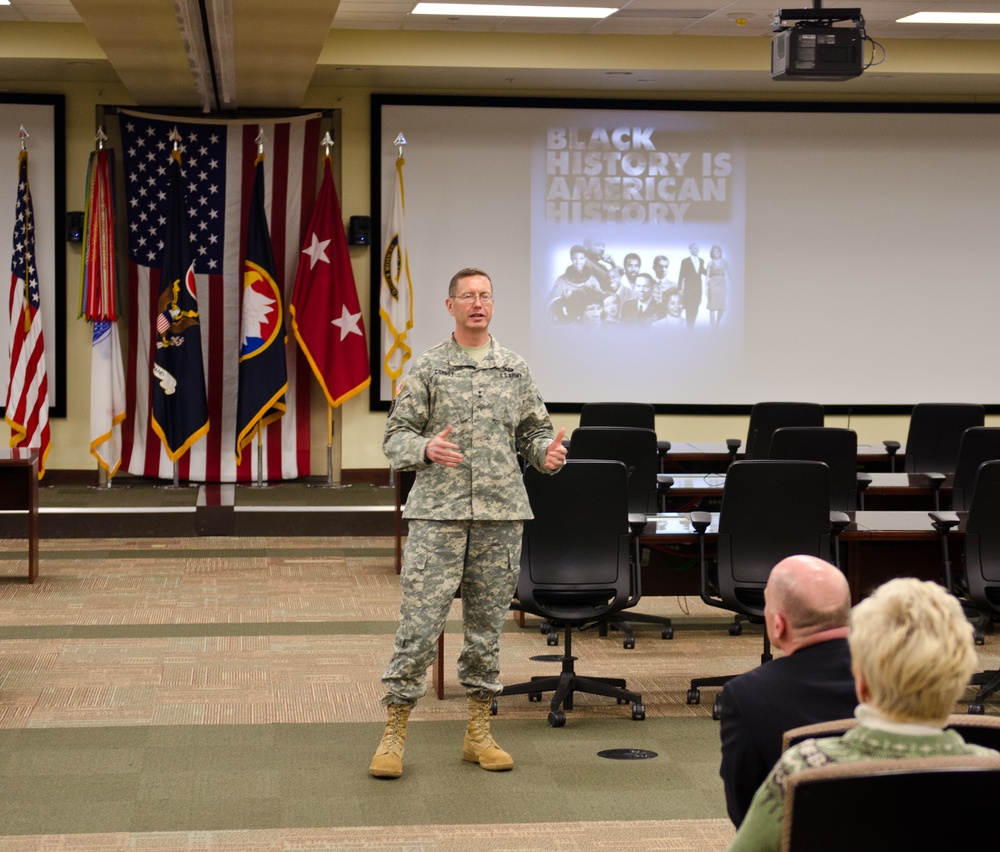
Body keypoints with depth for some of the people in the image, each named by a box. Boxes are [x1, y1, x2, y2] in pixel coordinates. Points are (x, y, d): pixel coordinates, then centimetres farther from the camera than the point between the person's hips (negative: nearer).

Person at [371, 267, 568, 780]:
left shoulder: (515, 370, 11)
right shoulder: (427, 368, 2)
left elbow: (534, 431, 16)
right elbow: (396, 435, 1)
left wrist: (548, 452, -6)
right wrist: (426, 449, -19)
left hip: (500, 513, 3)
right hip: (438, 512, -3)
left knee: (487, 625, 9)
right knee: (419, 623, -6)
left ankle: (478, 732, 19)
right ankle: (394, 733, 3)